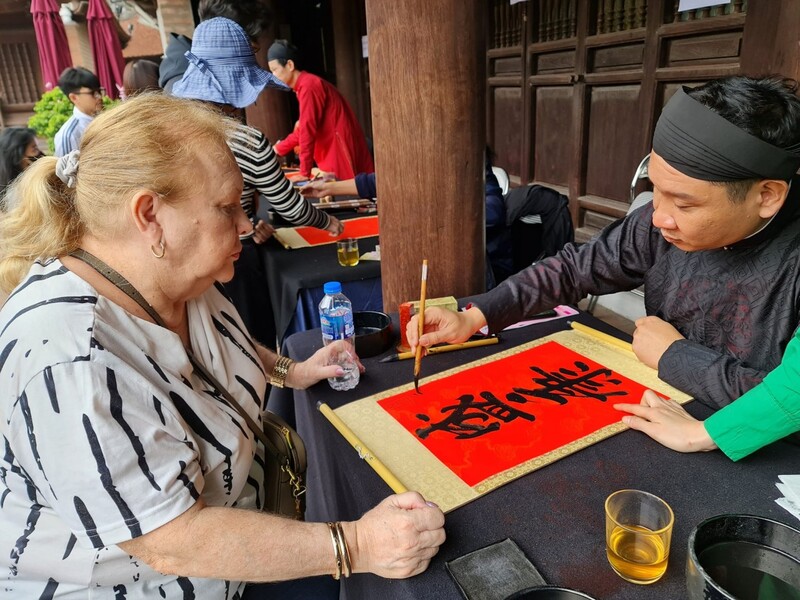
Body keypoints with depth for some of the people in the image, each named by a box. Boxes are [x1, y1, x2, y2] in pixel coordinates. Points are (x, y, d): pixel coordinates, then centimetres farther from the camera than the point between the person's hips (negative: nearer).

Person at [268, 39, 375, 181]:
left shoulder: (307, 86, -14)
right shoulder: (304, 85, 16)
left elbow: (307, 130, -18)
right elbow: (304, 128, 24)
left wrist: (305, 172, -16)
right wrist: (279, 149, 23)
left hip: (342, 147, -9)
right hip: (334, 149, 9)